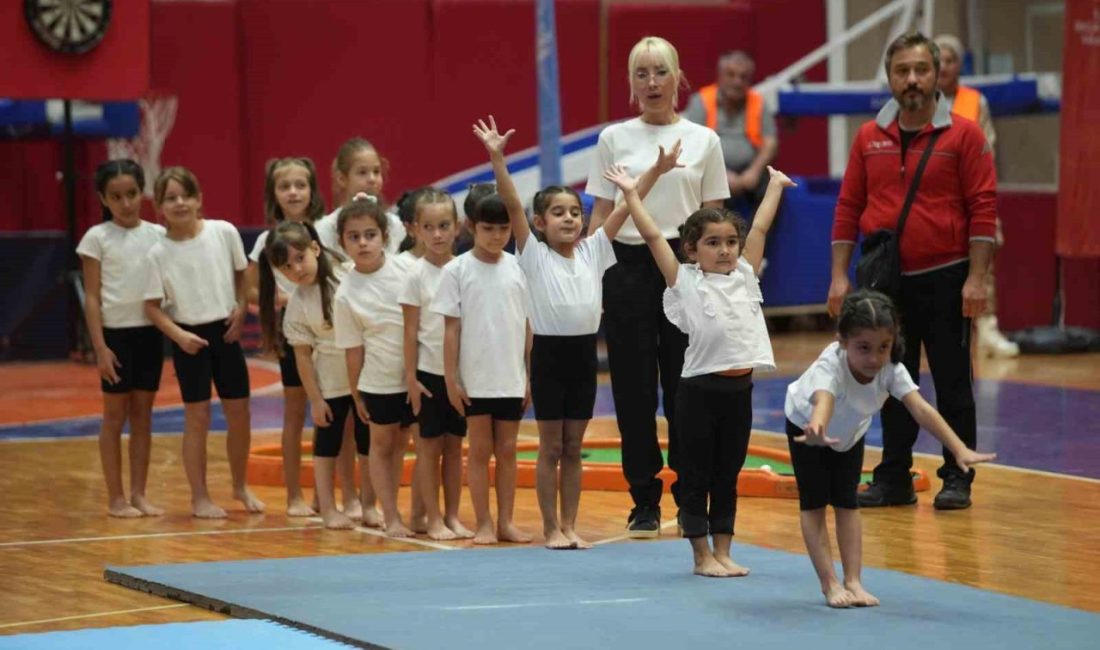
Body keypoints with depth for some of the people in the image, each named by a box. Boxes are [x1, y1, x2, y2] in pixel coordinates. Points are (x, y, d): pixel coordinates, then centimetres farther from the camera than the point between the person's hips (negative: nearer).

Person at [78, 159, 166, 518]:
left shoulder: (158, 235, 5)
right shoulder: (97, 238, -3)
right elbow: (91, 297, -4)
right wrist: (100, 347, -10)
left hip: (150, 332, 3)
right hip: (116, 333, -3)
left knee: (143, 415, 7)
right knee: (115, 416, 2)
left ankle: (139, 494, 13)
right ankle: (116, 498, 7)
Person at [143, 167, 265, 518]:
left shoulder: (224, 233, -5)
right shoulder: (158, 254, -10)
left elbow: (242, 274, 9)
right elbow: (152, 306, -6)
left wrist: (241, 308, -4)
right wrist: (178, 335, -18)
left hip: (225, 331, 2)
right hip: (189, 337, -2)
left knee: (239, 412, 8)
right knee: (198, 416, 0)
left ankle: (241, 486, 27)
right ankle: (199, 497, 10)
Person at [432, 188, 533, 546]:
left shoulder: (518, 268, 3)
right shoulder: (457, 270, -3)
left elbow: (528, 326, 7)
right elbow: (451, 328, -2)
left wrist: (530, 375, 5)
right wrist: (451, 379, -6)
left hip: (511, 378, 2)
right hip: (475, 378, -2)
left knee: (507, 449, 7)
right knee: (480, 449, 4)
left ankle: (506, 521, 13)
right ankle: (483, 524, 8)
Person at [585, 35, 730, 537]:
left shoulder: (703, 141, 5)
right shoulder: (615, 139, 5)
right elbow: (600, 217, 6)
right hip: (629, 266, 0)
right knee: (634, 387, 2)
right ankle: (644, 501, 10)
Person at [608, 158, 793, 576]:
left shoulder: (745, 276, 10)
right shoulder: (685, 282, -2)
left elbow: (760, 228, 17)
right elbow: (652, 236, -3)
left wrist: (775, 186, 25)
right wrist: (630, 193, -1)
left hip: (740, 388, 4)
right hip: (700, 388, -4)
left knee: (727, 475, 11)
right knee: (696, 475, 3)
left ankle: (723, 552, 16)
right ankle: (702, 555, 9)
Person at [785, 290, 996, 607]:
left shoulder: (891, 369, -34)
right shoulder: (830, 366, -47)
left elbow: (921, 408, -43)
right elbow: (823, 400, -68)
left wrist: (959, 450, -54)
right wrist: (818, 432, -91)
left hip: (850, 430, 4)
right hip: (806, 425, -4)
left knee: (846, 502, 3)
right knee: (813, 502, -7)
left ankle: (853, 581, 6)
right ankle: (829, 584, -3)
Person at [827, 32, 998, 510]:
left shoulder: (963, 135, -4)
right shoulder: (870, 138, 7)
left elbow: (983, 209, -7)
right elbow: (848, 209, 9)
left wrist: (976, 278, -13)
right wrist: (839, 276, 3)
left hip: (945, 281, -4)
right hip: (886, 282, 4)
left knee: (952, 383, 2)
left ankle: (957, 478, 9)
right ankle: (893, 477, 16)